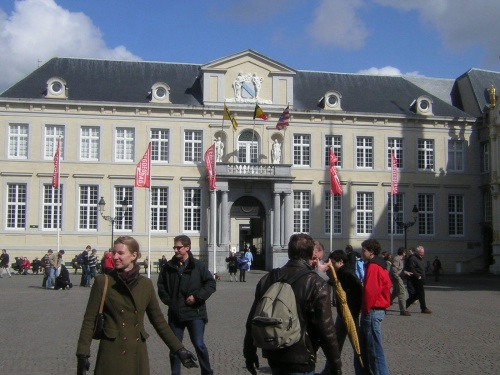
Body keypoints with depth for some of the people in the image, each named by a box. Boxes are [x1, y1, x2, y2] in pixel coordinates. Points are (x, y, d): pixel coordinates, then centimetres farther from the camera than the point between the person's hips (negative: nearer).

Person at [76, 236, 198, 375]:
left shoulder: (145, 284, 5)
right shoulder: (103, 281, -3)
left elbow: (158, 320, 11)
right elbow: (89, 320, -4)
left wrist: (179, 349, 7)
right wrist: (82, 355, -12)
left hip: (138, 356, 3)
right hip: (111, 356, -3)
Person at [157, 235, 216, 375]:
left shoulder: (197, 266, -6)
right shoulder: (169, 266, 2)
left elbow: (211, 283, -5)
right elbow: (161, 285, 14)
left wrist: (197, 296, -13)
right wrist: (167, 300, 2)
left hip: (194, 312, -3)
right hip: (175, 313, 3)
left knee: (199, 345, -2)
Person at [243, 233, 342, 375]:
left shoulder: (268, 279, 2)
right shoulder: (315, 284, -14)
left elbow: (252, 321, 7)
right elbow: (326, 328, -14)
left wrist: (249, 354, 17)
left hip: (273, 358, 6)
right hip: (301, 361, -5)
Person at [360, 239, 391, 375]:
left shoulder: (373, 267, -16)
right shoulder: (379, 266, 15)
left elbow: (369, 291, -23)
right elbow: (386, 288, 19)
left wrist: (366, 309, -12)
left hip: (372, 311, -10)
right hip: (379, 309, 10)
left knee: (374, 348, -5)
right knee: (366, 346, 16)